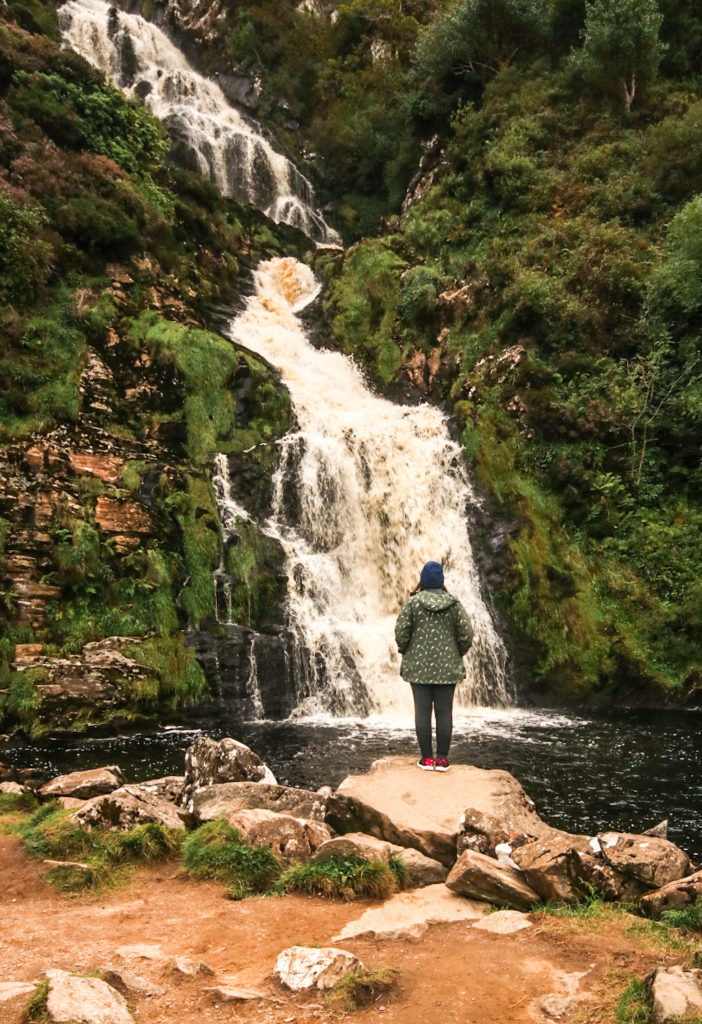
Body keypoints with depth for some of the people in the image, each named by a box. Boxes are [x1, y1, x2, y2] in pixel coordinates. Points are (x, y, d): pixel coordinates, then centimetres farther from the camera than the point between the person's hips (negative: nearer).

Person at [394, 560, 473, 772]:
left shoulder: (412, 602, -4)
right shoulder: (454, 604, -1)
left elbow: (401, 631, -7)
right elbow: (466, 634, -3)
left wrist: (405, 652, 10)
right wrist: (457, 654, 12)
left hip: (418, 666, -1)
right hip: (447, 667, 1)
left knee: (422, 711, 4)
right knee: (444, 712, 5)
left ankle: (427, 758, 7)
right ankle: (442, 759, 7)